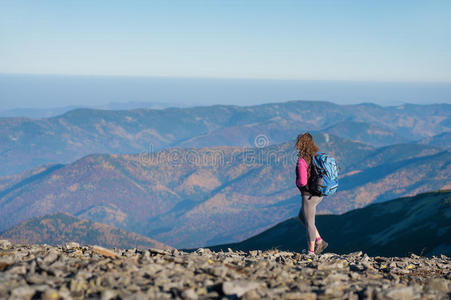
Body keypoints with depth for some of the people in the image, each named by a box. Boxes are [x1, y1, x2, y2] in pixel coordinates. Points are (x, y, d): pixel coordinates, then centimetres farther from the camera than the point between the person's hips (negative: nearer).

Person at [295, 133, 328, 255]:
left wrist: (297, 182, -4)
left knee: (309, 223, 5)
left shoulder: (302, 160, -21)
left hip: (309, 195, -9)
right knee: (302, 216, 24)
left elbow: (302, 181, -26)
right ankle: (319, 241, 22)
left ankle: (311, 251, 16)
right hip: (319, 194, 9)